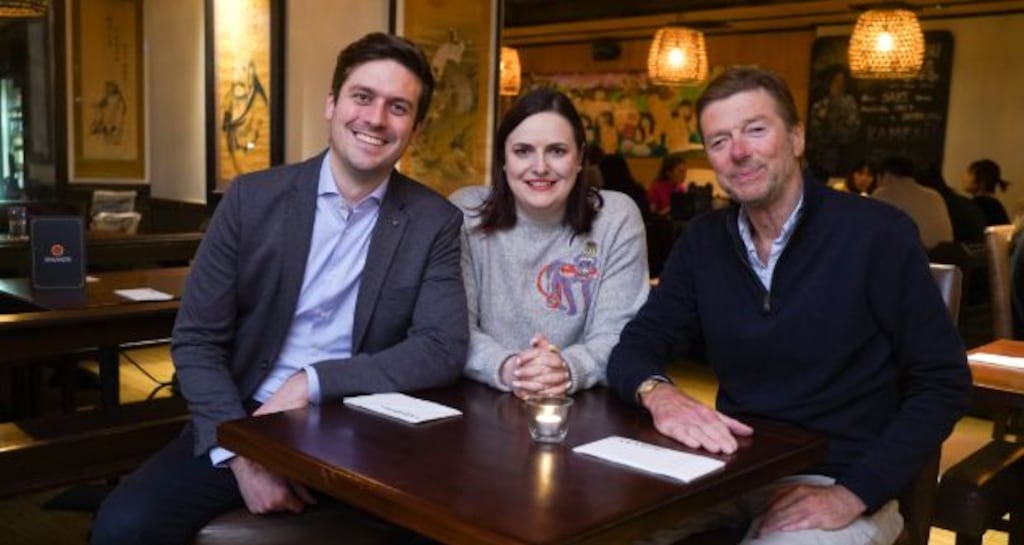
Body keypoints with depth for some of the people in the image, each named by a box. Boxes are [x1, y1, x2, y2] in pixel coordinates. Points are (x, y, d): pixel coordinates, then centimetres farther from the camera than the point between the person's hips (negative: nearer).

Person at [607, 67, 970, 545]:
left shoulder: (877, 233, -11)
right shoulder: (703, 240, 3)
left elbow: (943, 382, -9)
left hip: (836, 479, -3)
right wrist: (658, 394, -23)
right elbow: (634, 348, 0)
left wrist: (854, 494, -18)